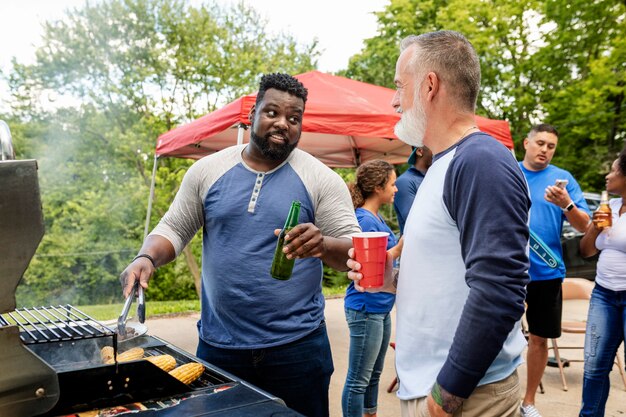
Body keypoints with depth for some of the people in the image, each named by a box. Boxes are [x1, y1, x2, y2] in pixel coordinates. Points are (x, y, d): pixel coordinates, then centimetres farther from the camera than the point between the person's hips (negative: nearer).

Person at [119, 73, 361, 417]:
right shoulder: (207, 170, 3)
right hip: (218, 346, 2)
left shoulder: (321, 179, -3)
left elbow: (356, 253, -6)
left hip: (297, 348, -1)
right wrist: (147, 258, -12)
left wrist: (322, 245, -28)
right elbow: (174, 228, 8)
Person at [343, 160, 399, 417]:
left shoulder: (376, 217, 10)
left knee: (374, 374, 21)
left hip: (381, 307, 10)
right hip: (366, 309, -10)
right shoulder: (365, 220, -18)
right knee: (358, 380, 2)